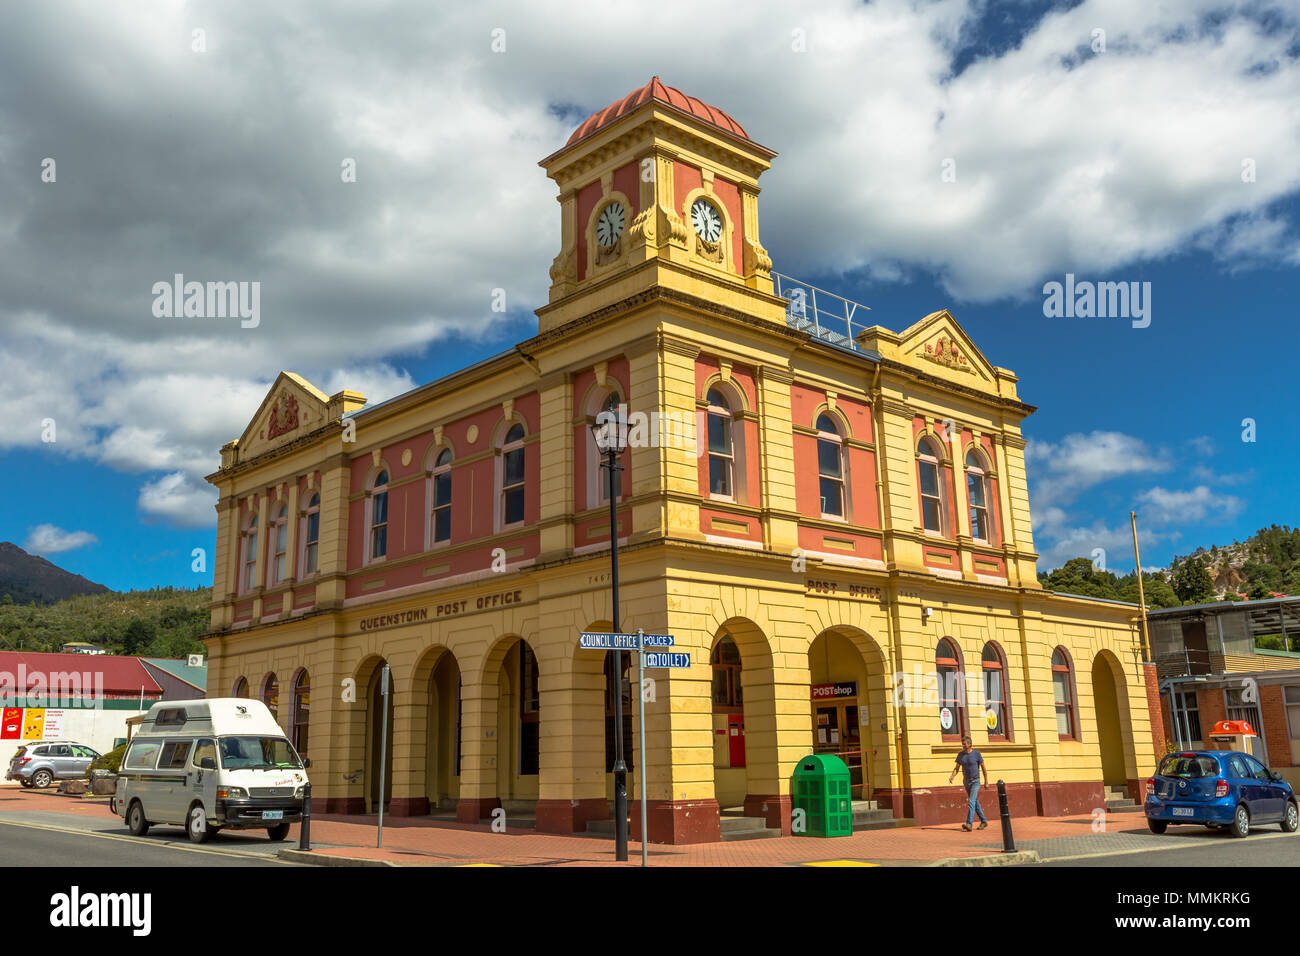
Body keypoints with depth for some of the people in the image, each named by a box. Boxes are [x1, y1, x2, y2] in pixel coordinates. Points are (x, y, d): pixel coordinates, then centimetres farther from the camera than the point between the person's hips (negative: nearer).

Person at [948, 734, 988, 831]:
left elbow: (983, 767, -4)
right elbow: (957, 768, 3)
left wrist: (986, 781, -3)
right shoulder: (960, 754, 0)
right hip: (966, 781, 6)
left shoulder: (976, 753, -12)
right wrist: (952, 776, -15)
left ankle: (969, 824, -25)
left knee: (971, 802, -18)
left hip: (975, 781, -6)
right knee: (975, 803, 14)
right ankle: (984, 822, 29)